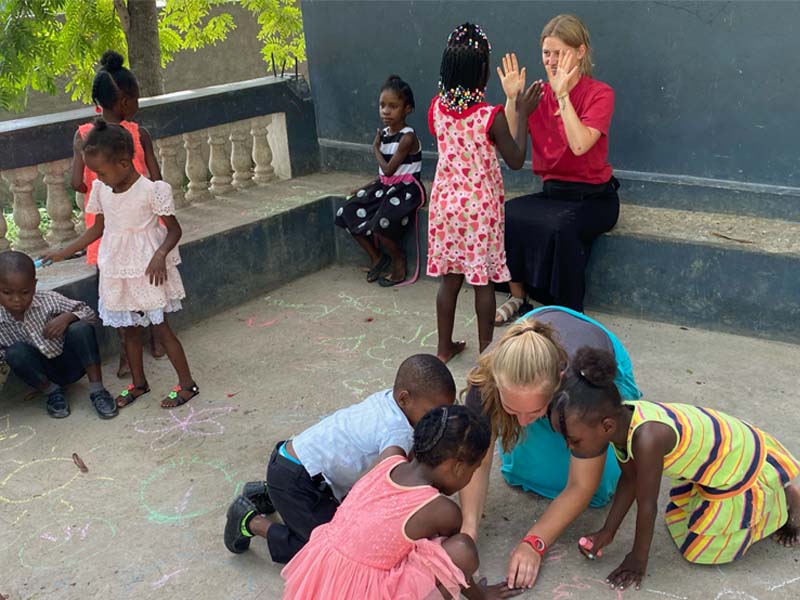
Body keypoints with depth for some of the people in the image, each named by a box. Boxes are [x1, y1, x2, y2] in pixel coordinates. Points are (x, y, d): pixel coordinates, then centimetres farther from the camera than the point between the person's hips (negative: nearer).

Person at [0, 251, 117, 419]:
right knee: (16, 352, -28)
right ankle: (52, 392, -5)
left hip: (70, 363, 0)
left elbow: (88, 313, -7)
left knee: (81, 329, -27)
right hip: (43, 374, 0)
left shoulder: (49, 301, -14)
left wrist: (67, 317, -26)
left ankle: (97, 391, -18)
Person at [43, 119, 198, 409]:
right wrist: (64, 252, 14)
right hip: (117, 274, 6)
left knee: (161, 328, 1)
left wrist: (160, 255, -28)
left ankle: (187, 383, 14)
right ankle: (138, 383, 32)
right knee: (129, 329, 16)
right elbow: (98, 228, 13)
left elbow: (174, 230, -11)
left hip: (147, 273, -6)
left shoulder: (151, 191, -18)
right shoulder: (101, 190, 0)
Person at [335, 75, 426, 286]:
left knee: (380, 225, -31)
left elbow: (388, 169, -18)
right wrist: (368, 187, 6)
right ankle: (376, 257, 14)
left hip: (406, 190, -9)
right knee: (346, 214, 0)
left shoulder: (407, 138, -17)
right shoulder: (384, 133, 7)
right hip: (386, 186, 9)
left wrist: (376, 149, -4)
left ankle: (399, 260, 0)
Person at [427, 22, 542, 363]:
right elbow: (516, 161, -7)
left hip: (445, 203, 4)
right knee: (484, 282, 8)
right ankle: (486, 349, 19)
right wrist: (522, 115, -1)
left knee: (449, 278, 14)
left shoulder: (436, 109, -5)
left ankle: (444, 347, 23)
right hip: (481, 207, -4)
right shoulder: (492, 116, -17)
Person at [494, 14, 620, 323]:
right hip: (552, 192, 5)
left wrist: (562, 95, -26)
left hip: (593, 197, -5)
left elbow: (580, 145, -27)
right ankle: (517, 296, -3)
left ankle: (570, 315, -14)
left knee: (561, 228, -34)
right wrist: (512, 98, -16)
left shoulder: (599, 93, -9)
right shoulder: (539, 94, 3)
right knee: (503, 216, -21)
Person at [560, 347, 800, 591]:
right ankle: (771, 490, 31)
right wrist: (608, 531, -1)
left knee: (698, 550, 5)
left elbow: (647, 506, -28)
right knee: (678, 522, 22)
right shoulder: (619, 419, -16)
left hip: (744, 469, -7)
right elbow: (630, 479, -1)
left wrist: (638, 560, -15)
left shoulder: (647, 437, -41)